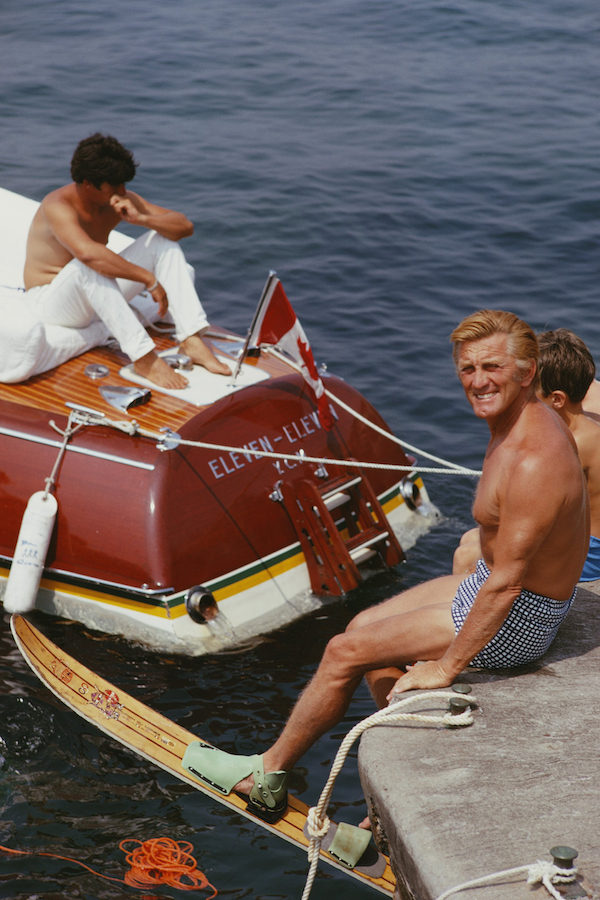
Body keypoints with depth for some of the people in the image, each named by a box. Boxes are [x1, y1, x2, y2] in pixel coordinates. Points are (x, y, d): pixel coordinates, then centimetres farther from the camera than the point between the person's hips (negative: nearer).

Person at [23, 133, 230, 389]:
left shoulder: (121, 200, -5)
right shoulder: (58, 205, -26)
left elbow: (185, 226, -5)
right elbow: (87, 253, -44)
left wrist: (140, 218, -24)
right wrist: (149, 279, -40)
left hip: (97, 296, 7)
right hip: (50, 302, -7)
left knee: (163, 238, -7)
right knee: (89, 266, -39)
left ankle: (192, 340, -18)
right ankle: (143, 358, -38)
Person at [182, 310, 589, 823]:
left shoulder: (536, 463, -32)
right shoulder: (522, 420, -1)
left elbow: (506, 583, -29)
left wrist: (446, 667, -21)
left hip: (517, 620, -10)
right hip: (493, 580, 10)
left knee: (346, 651, -5)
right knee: (366, 625, 17)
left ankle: (268, 774, 15)